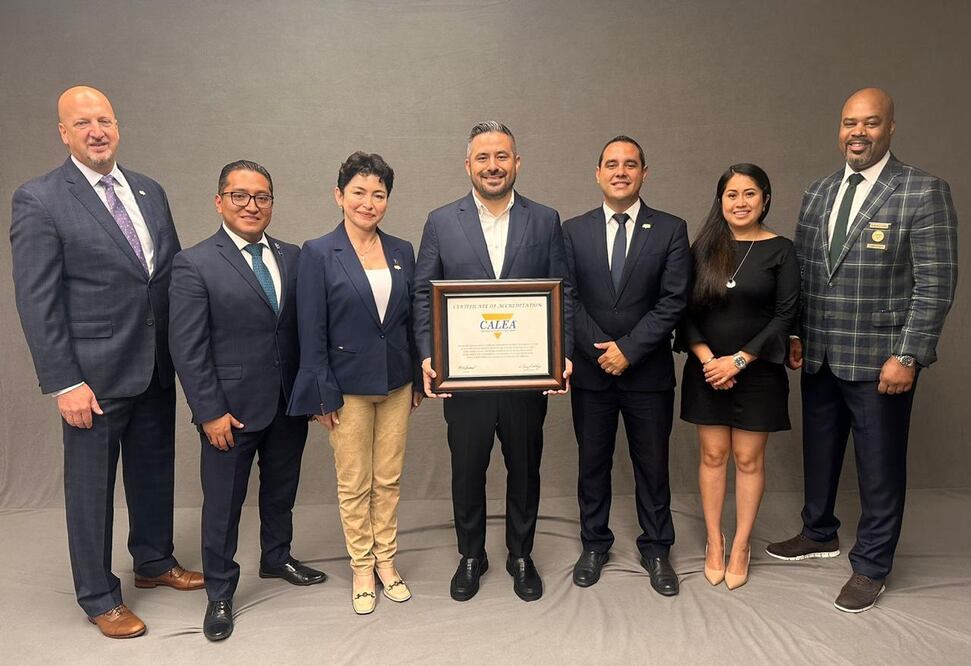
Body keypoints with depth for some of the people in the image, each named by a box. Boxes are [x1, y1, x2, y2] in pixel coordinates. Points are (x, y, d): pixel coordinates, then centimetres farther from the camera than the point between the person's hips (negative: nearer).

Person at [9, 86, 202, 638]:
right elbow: (37, 302, -12)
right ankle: (99, 597, 27)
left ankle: (155, 562, 42)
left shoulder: (150, 191, 7)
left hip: (157, 367, 6)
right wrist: (64, 384, -15)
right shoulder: (39, 201, -10)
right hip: (96, 374, -5)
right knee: (91, 487, 10)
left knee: (155, 471, 20)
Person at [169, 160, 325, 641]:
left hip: (289, 403, 5)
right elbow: (187, 348, -12)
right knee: (223, 503, 10)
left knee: (281, 489, 21)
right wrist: (211, 413, -13)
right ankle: (219, 593, 30)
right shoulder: (195, 264, -10)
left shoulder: (292, 257, 4)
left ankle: (277, 558, 45)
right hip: (231, 409, -4)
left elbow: (303, 327, 6)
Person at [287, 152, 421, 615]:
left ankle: (386, 562, 30)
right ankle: (362, 569, 27)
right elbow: (312, 332, -9)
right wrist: (322, 396, -11)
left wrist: (419, 377, 8)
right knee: (354, 484, 10)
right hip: (348, 386, -3)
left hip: (396, 384, 4)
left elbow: (412, 319, 9)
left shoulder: (402, 252, 4)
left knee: (389, 479, 14)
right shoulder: (318, 254, -8)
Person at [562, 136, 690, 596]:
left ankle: (656, 549, 29)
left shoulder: (670, 229, -1)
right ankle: (594, 545, 31)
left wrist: (628, 349, -14)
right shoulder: (573, 231, 3)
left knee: (653, 465, 10)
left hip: (648, 372, -1)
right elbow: (566, 299, -1)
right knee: (592, 463, 13)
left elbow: (673, 300, -8)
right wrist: (599, 351, -11)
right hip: (591, 369, 1)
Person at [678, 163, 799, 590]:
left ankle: (741, 548, 21)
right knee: (712, 455, 9)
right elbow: (686, 311, 2)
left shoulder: (780, 250, -3)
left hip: (757, 371, -2)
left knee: (748, 459, 6)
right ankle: (714, 543, 22)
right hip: (706, 370, 2)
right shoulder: (704, 247, 3)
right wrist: (706, 359, -12)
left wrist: (738, 360, -14)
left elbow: (785, 315, -8)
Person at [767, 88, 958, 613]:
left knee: (879, 464, 7)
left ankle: (871, 565, 25)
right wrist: (794, 333, 7)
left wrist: (907, 356, -16)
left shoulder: (924, 193, -9)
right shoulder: (817, 194, 8)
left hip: (879, 359, -5)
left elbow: (936, 284, -12)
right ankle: (819, 534, 40)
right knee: (819, 449, 19)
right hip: (819, 356, 6)